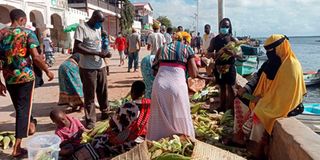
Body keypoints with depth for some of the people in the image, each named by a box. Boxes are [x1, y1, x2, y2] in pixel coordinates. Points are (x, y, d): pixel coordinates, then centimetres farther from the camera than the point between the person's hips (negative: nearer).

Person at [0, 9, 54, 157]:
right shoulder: (27, 33, -6)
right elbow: (35, 57, -17)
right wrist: (47, 71, -4)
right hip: (25, 76, -4)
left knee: (19, 107, 23)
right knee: (23, 108, 2)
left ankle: (30, 125, 47)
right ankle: (17, 147, 2)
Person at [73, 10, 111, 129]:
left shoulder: (98, 29, 13)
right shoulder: (82, 28, -11)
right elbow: (77, 48, -20)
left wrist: (104, 54, -1)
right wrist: (97, 53, -23)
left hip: (101, 65, 7)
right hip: (88, 67, -7)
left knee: (103, 91, 15)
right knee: (89, 95, 3)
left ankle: (105, 113, 32)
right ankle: (90, 119, 15)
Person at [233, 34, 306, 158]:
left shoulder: (291, 66, -20)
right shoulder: (272, 61, 6)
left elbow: (285, 93, -24)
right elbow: (259, 77, 8)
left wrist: (262, 97, -20)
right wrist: (246, 88, -8)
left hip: (281, 104, -9)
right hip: (266, 99, 9)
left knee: (258, 114, -30)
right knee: (239, 101, 1)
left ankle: (257, 151, -12)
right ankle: (239, 136, 1)